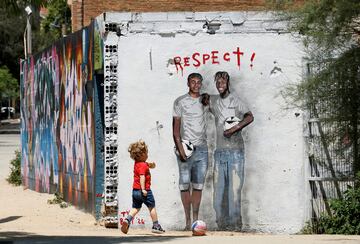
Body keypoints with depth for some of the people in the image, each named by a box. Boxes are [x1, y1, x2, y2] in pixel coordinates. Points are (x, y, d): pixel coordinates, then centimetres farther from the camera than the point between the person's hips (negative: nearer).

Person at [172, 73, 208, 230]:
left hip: (202, 148, 3)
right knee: (185, 185, -5)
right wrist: (180, 148, -11)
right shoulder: (180, 102, 2)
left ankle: (196, 219, 6)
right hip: (186, 147, -3)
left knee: (198, 185, 3)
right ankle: (188, 220, -1)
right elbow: (176, 127, -2)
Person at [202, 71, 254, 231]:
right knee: (218, 189, 3)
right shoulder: (214, 101, 13)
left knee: (234, 189, -7)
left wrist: (234, 129, -22)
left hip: (235, 151, -5)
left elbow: (249, 117, -15)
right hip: (220, 152, 5)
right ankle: (222, 223, 7)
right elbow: (204, 98, 33)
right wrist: (205, 99, 10)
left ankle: (235, 224, -5)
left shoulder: (235, 101, -3)